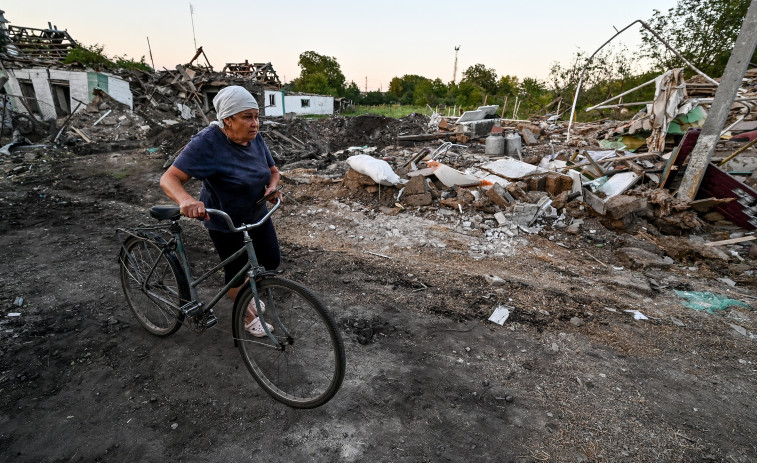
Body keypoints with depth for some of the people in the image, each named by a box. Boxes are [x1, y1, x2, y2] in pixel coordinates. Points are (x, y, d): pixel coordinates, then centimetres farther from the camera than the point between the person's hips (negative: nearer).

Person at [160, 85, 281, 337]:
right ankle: (248, 316, 34)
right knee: (236, 271, 7)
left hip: (257, 214, 6)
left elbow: (272, 170, 4)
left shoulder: (255, 138, -8)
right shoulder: (207, 142, -26)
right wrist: (186, 200, -51)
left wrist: (272, 185, -20)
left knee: (272, 261, 11)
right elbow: (170, 178, -30)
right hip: (225, 222, -6)